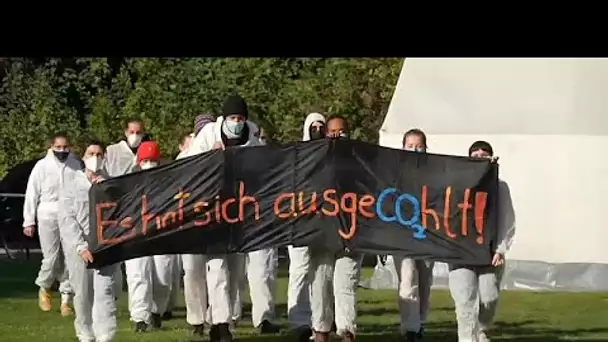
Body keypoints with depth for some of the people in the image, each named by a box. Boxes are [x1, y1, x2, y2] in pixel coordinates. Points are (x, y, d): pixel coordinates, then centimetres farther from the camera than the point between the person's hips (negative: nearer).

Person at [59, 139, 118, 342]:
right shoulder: (73, 186, 8)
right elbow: (67, 219, -1)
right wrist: (81, 247, -12)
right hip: (78, 247, 1)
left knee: (104, 292, -12)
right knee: (83, 294, 4)